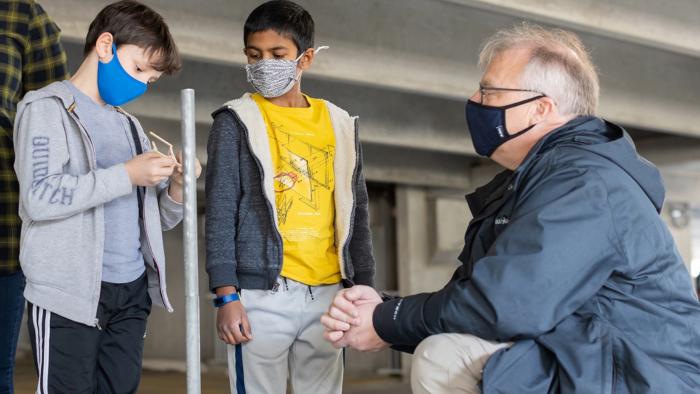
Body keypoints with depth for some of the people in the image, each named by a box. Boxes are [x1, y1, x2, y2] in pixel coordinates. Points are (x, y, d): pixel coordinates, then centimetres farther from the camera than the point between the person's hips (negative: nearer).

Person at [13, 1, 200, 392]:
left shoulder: (129, 125, 20)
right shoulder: (48, 107, -1)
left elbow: (159, 218, 19)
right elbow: (38, 197, -16)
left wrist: (176, 186, -2)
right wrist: (126, 175, -16)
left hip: (131, 291, 7)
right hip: (70, 294, -6)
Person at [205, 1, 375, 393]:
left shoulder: (339, 124, 13)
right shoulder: (237, 122, 2)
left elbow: (355, 212, 16)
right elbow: (221, 214, -3)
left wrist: (364, 288, 11)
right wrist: (226, 295, -11)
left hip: (328, 292, 4)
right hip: (263, 292, -3)